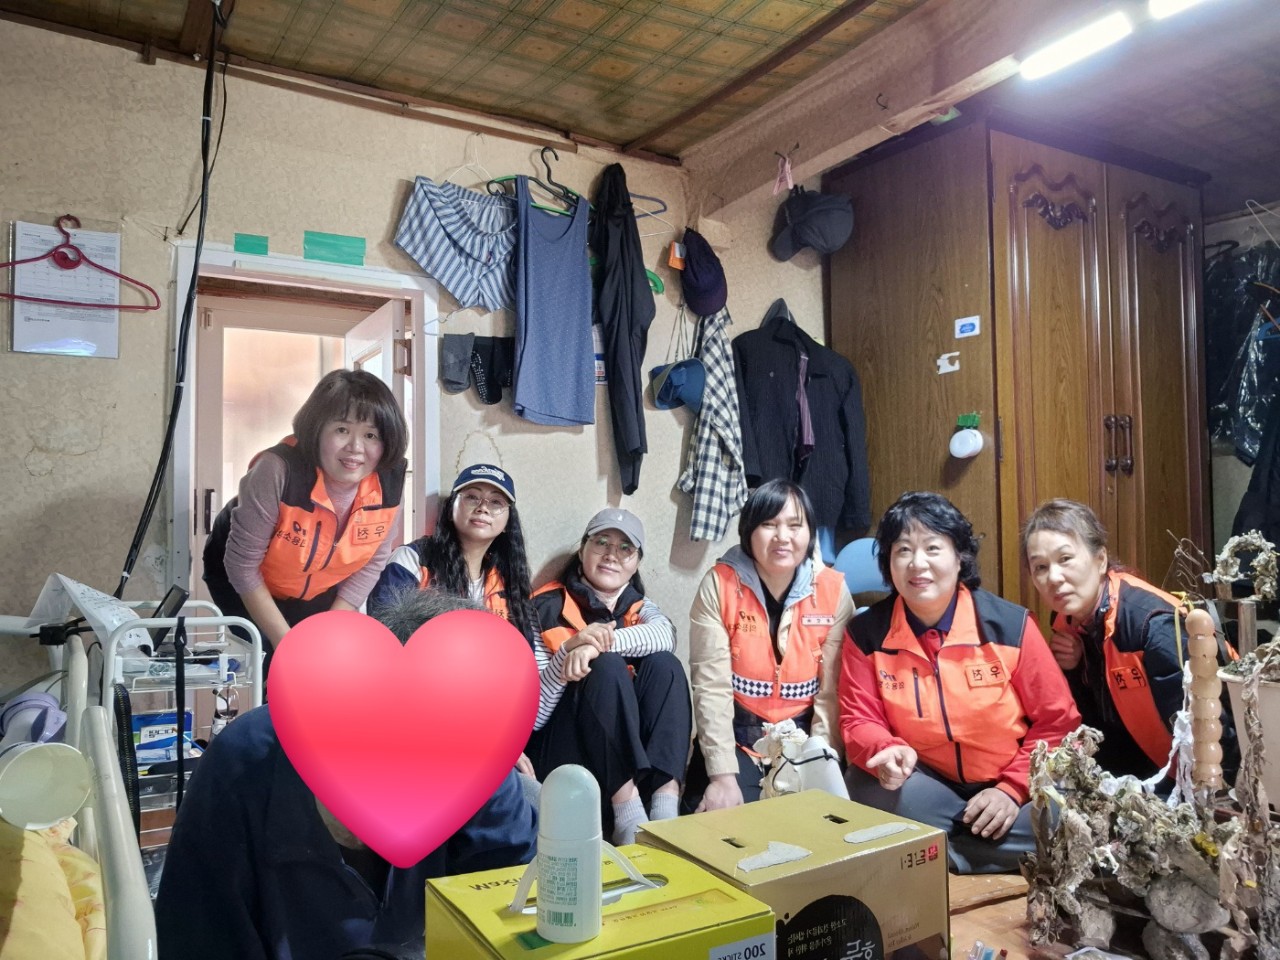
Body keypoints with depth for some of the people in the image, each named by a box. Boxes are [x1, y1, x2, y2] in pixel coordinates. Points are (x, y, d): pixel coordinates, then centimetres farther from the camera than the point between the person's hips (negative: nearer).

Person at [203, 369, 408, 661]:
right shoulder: (278, 471, -37)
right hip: (246, 582, -3)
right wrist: (285, 642, -23)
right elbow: (242, 565, -26)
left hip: (320, 592, 4)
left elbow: (373, 562, -10)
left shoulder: (391, 483, -25)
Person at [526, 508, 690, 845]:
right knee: (607, 666, -27)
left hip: (631, 750, 4)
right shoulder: (548, 609, -5)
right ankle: (629, 815, -36)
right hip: (561, 750, -4)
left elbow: (665, 635, -18)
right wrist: (570, 649, -29)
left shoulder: (639, 607, 9)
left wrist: (597, 645, -34)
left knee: (664, 664, -19)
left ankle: (665, 810, -31)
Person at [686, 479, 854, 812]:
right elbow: (711, 687, -13)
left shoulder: (833, 590, -6)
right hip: (736, 737, -1)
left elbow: (833, 692, -6)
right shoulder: (719, 585, -10)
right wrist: (723, 775, -18)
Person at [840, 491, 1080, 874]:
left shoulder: (1011, 625, -8)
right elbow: (860, 721, -3)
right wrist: (889, 752, -26)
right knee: (866, 785, -31)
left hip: (1005, 784, 0)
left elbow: (1057, 723, -3)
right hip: (925, 781, 1)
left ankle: (934, 857, -7)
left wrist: (1013, 788, -14)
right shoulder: (867, 634, -7)